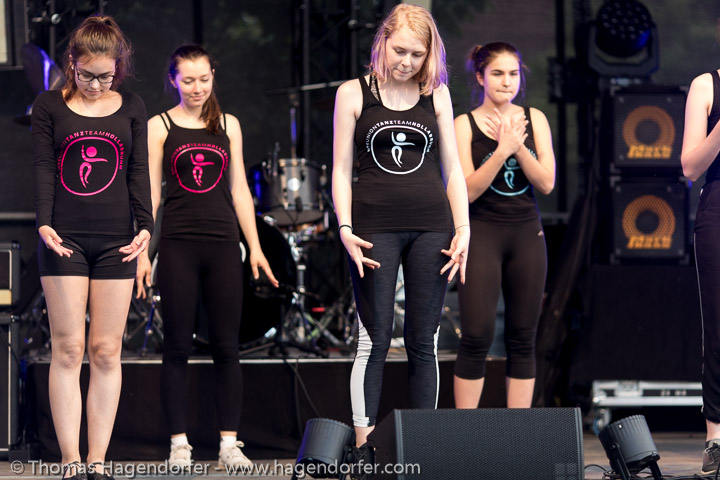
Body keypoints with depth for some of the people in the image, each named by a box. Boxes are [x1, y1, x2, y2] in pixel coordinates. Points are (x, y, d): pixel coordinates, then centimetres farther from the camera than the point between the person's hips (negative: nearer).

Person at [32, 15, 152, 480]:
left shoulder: (132, 108, 10)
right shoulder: (49, 106, 5)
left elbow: (138, 172, 8)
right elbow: (44, 168, -1)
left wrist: (145, 226, -4)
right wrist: (44, 223, -14)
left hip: (116, 241, 2)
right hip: (64, 239, -2)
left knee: (107, 352, 0)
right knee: (68, 349, -5)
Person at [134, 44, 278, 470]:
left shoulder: (228, 125, 12)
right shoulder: (159, 127, 4)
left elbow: (239, 189, 13)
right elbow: (150, 193, 2)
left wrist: (255, 247, 7)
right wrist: (142, 252, -5)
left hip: (223, 243, 2)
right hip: (178, 245, -2)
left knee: (227, 346, 1)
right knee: (178, 346, 0)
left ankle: (230, 443, 5)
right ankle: (179, 443, 4)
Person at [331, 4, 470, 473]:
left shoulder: (437, 94, 10)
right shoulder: (354, 94, 4)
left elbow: (452, 169, 10)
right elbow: (341, 168, 3)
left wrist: (463, 230, 1)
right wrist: (346, 229, -8)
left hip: (431, 224, 2)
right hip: (375, 225, -2)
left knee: (424, 341, 3)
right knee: (375, 338, -5)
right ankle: (364, 447, -4)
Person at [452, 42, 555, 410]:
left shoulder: (534, 119, 6)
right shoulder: (465, 125, -2)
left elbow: (547, 183, -2)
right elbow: (468, 190, -11)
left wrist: (518, 146, -16)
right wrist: (501, 150, -21)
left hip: (527, 234, 3)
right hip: (482, 234, -3)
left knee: (522, 338, 5)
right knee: (477, 335, -9)